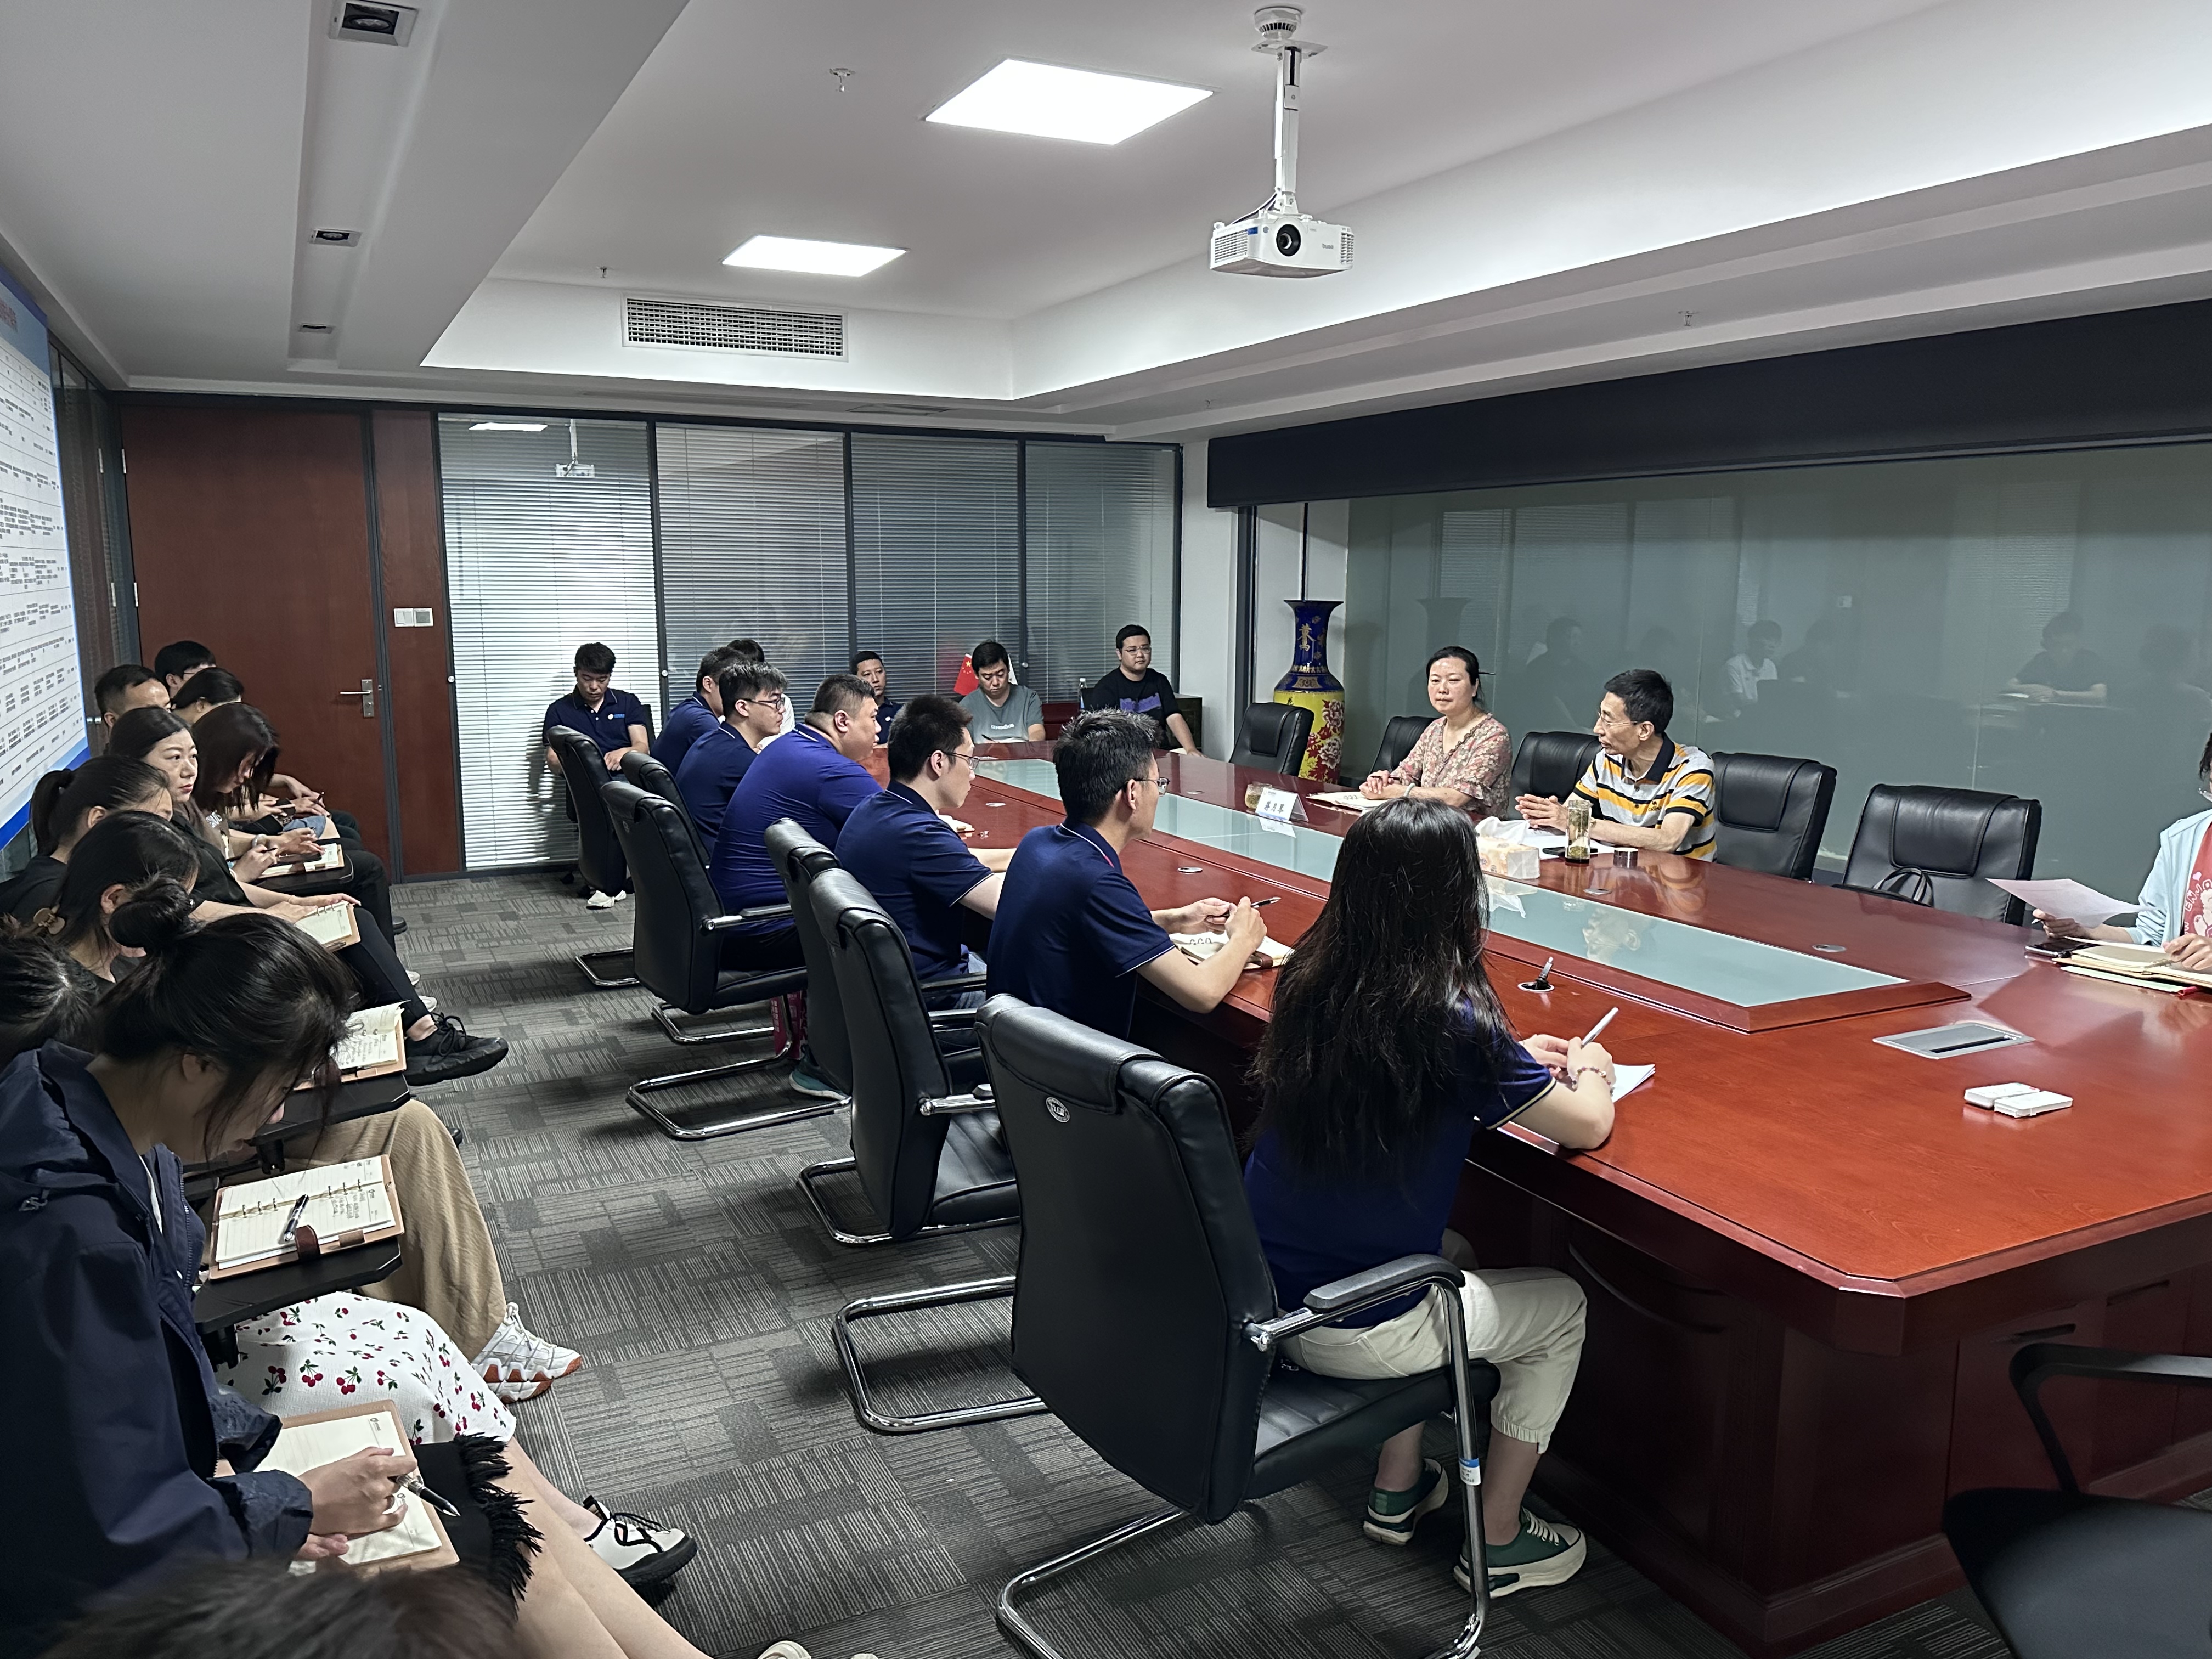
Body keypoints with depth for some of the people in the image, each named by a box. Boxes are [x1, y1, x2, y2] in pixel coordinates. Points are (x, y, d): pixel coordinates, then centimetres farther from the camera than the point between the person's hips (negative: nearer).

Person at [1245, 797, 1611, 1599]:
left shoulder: (1308, 980, -5)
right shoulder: (1453, 1025, -24)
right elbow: (1588, 1126, -10)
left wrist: (1515, 1060, 17)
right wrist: (1591, 1067, 12)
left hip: (1254, 1293, 7)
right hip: (1345, 1334, -6)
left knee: (1447, 1256, 34)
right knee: (1562, 1308, 19)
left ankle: (1397, 1491, 40)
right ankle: (1497, 1540, 31)